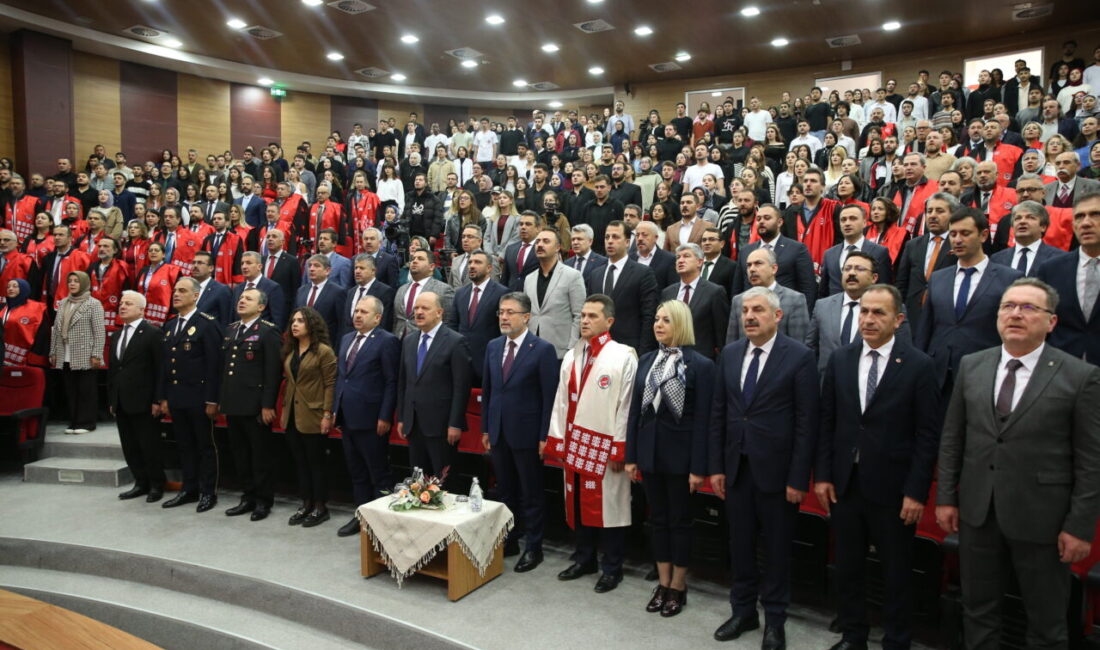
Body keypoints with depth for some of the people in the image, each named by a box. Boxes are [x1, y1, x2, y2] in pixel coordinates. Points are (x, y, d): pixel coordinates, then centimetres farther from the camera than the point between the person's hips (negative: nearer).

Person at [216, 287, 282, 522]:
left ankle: (264, 500, 15)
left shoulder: (268, 331, -9)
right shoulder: (230, 329, 14)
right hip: (233, 404, 7)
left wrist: (268, 405, -17)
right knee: (240, 454, 14)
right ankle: (248, 497, 26)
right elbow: (224, 367, 17)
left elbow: (273, 371, -14)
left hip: (255, 406, -7)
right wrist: (222, 400, 13)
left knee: (261, 454, 3)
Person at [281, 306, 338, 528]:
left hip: (313, 418, -7)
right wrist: (284, 411, 13)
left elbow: (330, 385, -12)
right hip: (292, 417, 7)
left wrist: (327, 415, -16)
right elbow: (288, 383, 16)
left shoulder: (324, 351, -10)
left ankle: (320, 507, 13)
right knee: (300, 462, 12)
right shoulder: (290, 350, 12)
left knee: (315, 462, 2)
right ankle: (306, 504, 22)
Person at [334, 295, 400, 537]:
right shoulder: (346, 339, 14)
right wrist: (335, 408, 11)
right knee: (356, 472, 16)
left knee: (379, 474, 2)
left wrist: (385, 417, -17)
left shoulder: (387, 341, -10)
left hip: (370, 419, -8)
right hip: (347, 418, 8)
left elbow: (392, 382, -13)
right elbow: (339, 375, 17)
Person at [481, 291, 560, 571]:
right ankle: (509, 540, 31)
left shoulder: (543, 349, -11)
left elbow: (549, 397, -12)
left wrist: (544, 437, -13)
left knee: (531, 494, 7)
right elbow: (486, 390, 12)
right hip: (498, 432, 6)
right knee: (505, 491, 17)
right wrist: (485, 428, 10)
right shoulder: (493, 346, 7)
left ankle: (533, 547, 21)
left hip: (526, 433, -5)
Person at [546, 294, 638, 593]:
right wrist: (557, 440, 8)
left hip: (606, 447, -6)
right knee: (579, 503, 15)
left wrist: (620, 449, -12)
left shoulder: (624, 357, -7)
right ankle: (584, 558, 31)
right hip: (575, 444, 6)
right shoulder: (571, 357, 11)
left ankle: (611, 569, 19)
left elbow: (626, 405, -10)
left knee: (609, 506, 4)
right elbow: (561, 401, 11)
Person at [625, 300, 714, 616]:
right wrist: (631, 456, 5)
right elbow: (635, 409, 7)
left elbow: (702, 419, -11)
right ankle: (662, 583, 28)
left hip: (680, 454, -5)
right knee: (658, 519, 14)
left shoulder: (700, 365, -9)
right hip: (650, 452, 5)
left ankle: (678, 586, 24)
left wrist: (698, 467, -13)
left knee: (680, 521, 8)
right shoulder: (646, 361, 7)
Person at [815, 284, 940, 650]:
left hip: (892, 487, -3)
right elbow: (827, 423, 5)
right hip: (843, 482, 4)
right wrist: (822, 475, 1)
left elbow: (927, 435, -9)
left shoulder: (919, 366, -8)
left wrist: (917, 492, -11)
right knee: (847, 567, 15)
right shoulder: (840, 359, 3)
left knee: (896, 573, 11)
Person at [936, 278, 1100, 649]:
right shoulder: (971, 366, 3)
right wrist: (945, 497, 4)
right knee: (978, 611, 16)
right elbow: (951, 438, 6)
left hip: (1041, 519, -3)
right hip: (977, 512, 3)